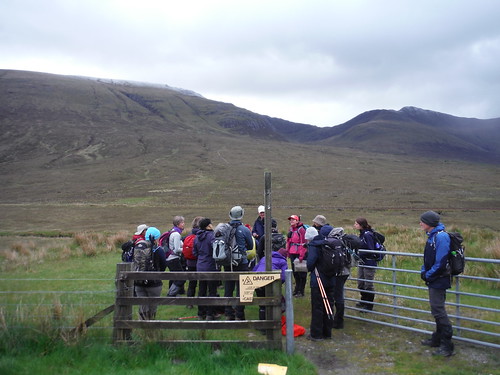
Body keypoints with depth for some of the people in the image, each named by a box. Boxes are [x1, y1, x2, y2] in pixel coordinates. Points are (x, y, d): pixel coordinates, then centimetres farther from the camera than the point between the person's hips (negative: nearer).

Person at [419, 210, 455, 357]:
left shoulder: (441, 236, -21)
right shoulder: (432, 236, 10)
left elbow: (440, 262, -26)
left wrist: (428, 275, -16)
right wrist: (423, 271, 4)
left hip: (439, 280, -10)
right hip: (434, 280, 10)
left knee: (439, 311, -5)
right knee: (437, 310, 19)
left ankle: (447, 346, 3)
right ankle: (437, 339, 32)